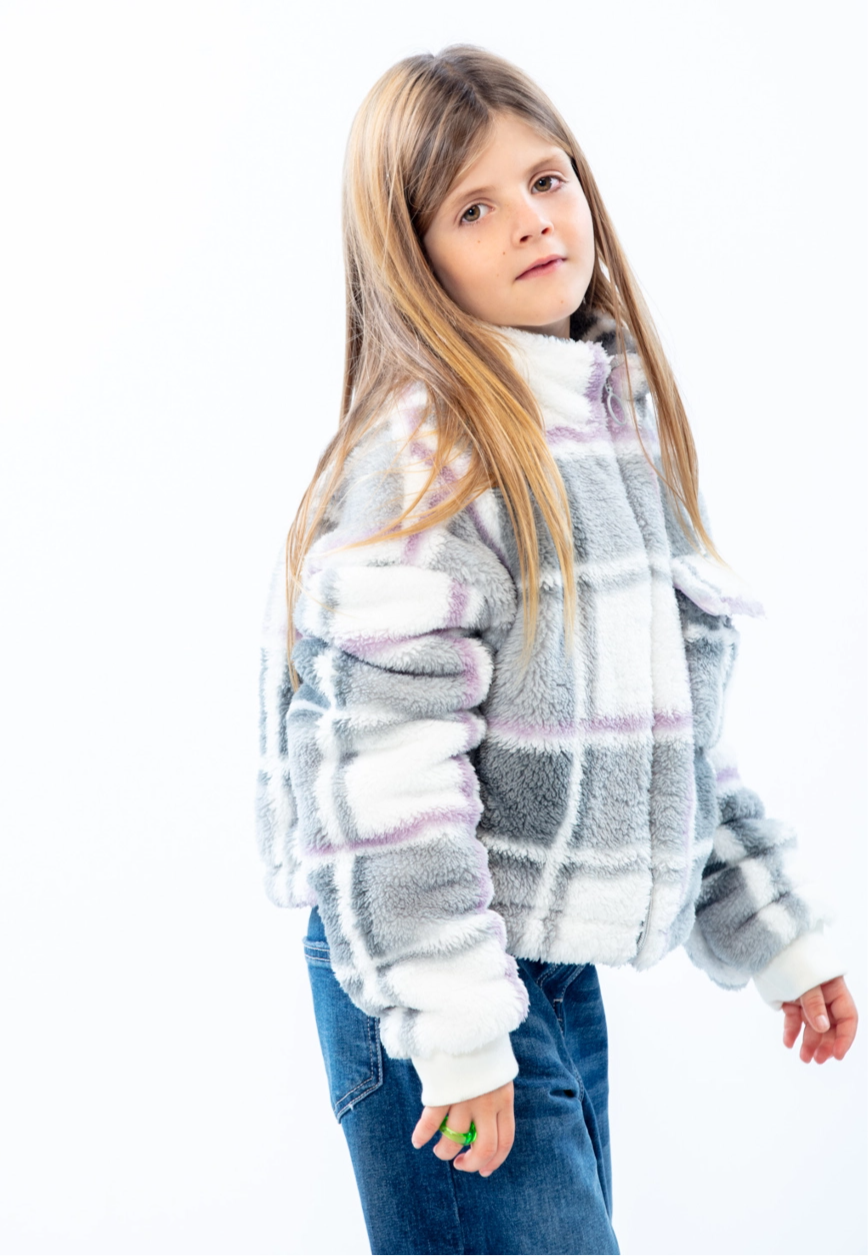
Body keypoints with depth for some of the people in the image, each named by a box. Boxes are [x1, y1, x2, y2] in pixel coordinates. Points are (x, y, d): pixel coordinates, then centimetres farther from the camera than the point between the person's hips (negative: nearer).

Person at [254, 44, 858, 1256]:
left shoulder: (627, 418, 9)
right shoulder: (426, 453, -17)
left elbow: (676, 728, 15)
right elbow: (387, 769, -21)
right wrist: (454, 1034, -20)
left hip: (567, 968, 8)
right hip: (436, 974, -8)